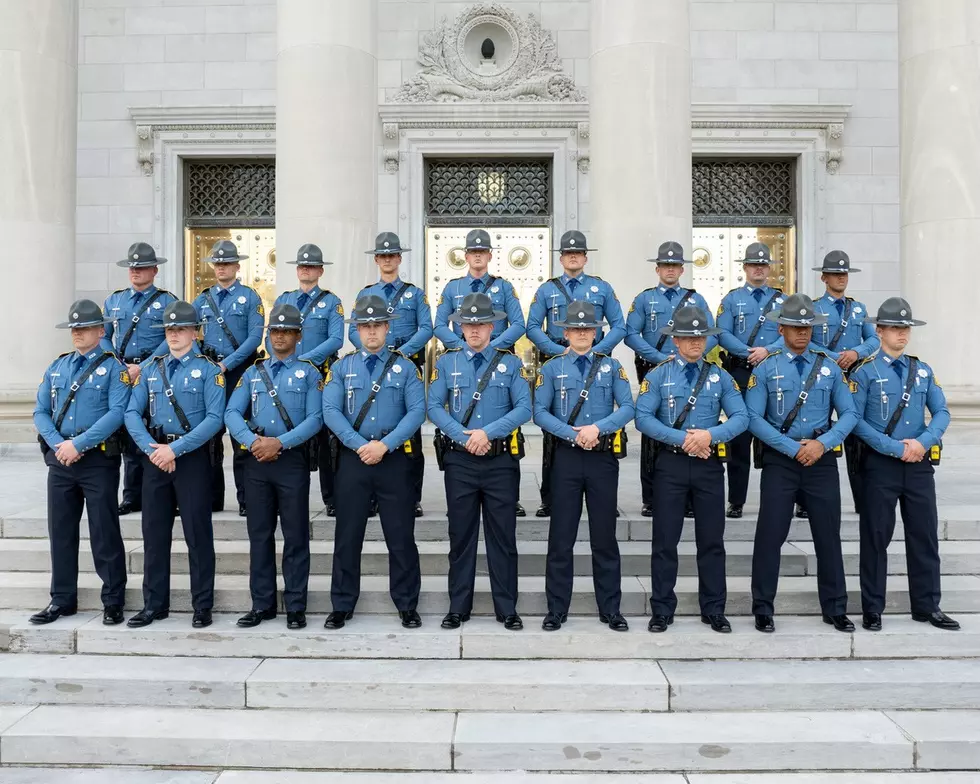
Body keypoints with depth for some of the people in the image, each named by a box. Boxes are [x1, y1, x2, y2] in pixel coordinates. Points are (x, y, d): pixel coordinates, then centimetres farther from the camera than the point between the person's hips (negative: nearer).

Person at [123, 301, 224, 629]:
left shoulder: (208, 370, -3)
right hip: (155, 456, 4)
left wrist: (175, 449, -17)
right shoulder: (151, 369, 11)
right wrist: (151, 448, -11)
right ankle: (154, 604, 22)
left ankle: (202, 606, 12)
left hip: (192, 457, -4)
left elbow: (214, 418, -12)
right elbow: (132, 413, 5)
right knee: (154, 532, 10)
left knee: (198, 533, 1)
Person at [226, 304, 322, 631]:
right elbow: (232, 413, 4)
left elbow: (315, 419, -8)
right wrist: (252, 441, -14)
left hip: (293, 460, -3)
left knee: (295, 536, 1)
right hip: (256, 460, 4)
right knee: (259, 534, 9)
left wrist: (279, 442, -18)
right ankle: (262, 604, 19)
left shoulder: (309, 373, 4)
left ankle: (295, 607, 10)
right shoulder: (253, 373, 14)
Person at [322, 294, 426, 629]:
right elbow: (330, 411, -4)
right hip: (352, 459, 1)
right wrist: (360, 445, -16)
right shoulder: (342, 367, 7)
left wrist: (384, 445, -17)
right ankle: (342, 606, 21)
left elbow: (417, 411, -7)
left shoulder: (405, 367, 4)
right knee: (347, 535, 7)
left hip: (395, 459, -1)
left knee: (401, 536, 4)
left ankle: (407, 606, 18)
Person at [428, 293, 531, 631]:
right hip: (459, 461, 1)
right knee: (461, 536, 8)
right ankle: (458, 607, 20)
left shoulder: (510, 363, 5)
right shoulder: (446, 362, 7)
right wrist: (465, 437, -14)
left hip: (502, 461, 0)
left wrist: (487, 432, -17)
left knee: (503, 536, 5)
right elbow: (434, 407, -2)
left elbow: (524, 408, -6)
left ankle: (507, 609, 16)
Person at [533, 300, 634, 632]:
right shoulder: (552, 368, 5)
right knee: (561, 537, 4)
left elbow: (627, 408, -3)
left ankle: (611, 609, 19)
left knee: (604, 536, 8)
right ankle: (556, 609, 15)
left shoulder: (611, 366, 7)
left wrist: (597, 428, -17)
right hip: (566, 457, 0)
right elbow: (539, 412, -3)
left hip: (604, 457, 1)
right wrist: (572, 434, -14)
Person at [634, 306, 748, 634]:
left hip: (709, 464, 2)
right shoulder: (658, 375, 0)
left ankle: (714, 610, 21)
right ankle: (662, 611, 15)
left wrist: (710, 434, -19)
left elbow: (741, 417, -2)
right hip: (670, 463, -2)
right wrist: (682, 439, -17)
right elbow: (643, 417, -10)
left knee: (712, 540, 9)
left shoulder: (720, 377, 6)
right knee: (665, 540, 4)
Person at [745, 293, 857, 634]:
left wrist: (822, 443, -11)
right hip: (780, 459, -2)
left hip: (822, 457, 3)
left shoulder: (828, 366, 6)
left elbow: (849, 413, 5)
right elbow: (753, 417, -8)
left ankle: (835, 609, 23)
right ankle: (763, 610, 12)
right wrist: (793, 448, -13)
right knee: (770, 534, 0)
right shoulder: (766, 367, -2)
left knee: (828, 535, 9)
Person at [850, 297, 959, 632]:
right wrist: (895, 448, -16)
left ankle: (927, 606, 23)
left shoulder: (923, 370, 9)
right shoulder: (866, 372, -5)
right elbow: (855, 420, -11)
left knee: (925, 535, 10)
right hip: (880, 464, -4)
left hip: (920, 463, 4)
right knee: (876, 537, 4)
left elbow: (941, 412, 5)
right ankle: (873, 609, 15)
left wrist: (923, 442, -13)